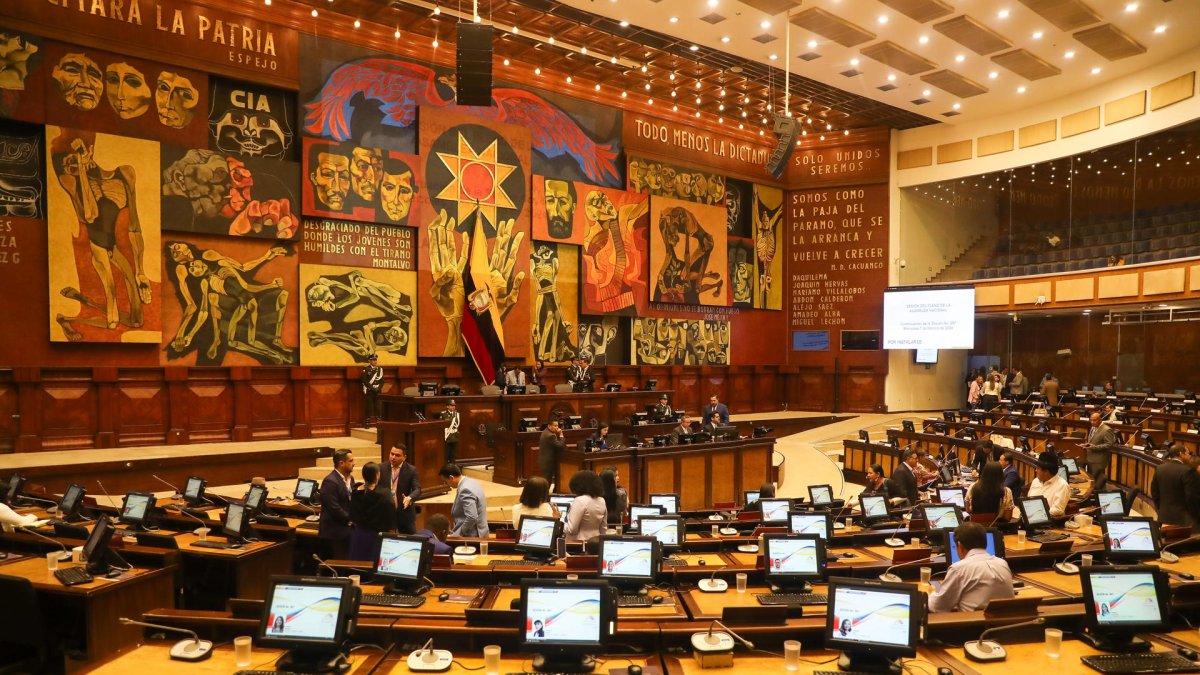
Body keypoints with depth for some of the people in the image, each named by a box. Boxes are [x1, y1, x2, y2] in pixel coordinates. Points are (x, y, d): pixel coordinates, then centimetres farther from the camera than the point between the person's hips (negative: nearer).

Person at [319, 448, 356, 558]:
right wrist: (350, 521, -12)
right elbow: (335, 509, -20)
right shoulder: (330, 482, -17)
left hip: (347, 529, 8)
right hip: (335, 532, -8)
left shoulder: (350, 478, 10)